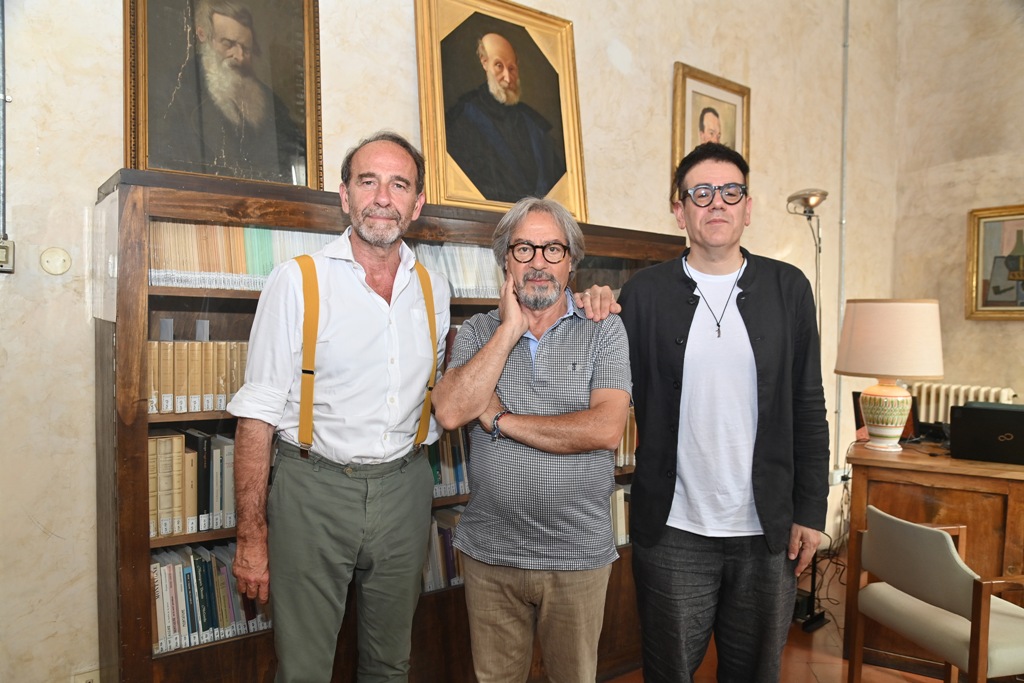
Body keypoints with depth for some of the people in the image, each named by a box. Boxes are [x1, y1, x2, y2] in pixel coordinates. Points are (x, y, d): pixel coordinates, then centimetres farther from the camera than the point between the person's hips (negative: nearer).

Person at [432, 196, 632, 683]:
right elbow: (450, 412, -15)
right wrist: (509, 329, -14)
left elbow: (605, 429, -18)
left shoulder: (605, 330, -4)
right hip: (489, 552, 2)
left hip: (578, 555, -1)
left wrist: (500, 420, -14)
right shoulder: (477, 332, 2)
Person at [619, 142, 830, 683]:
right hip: (672, 531, -1)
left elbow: (808, 408, 3)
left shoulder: (788, 288, 2)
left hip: (768, 532, 2)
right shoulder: (644, 292, -2)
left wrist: (811, 511, 1)